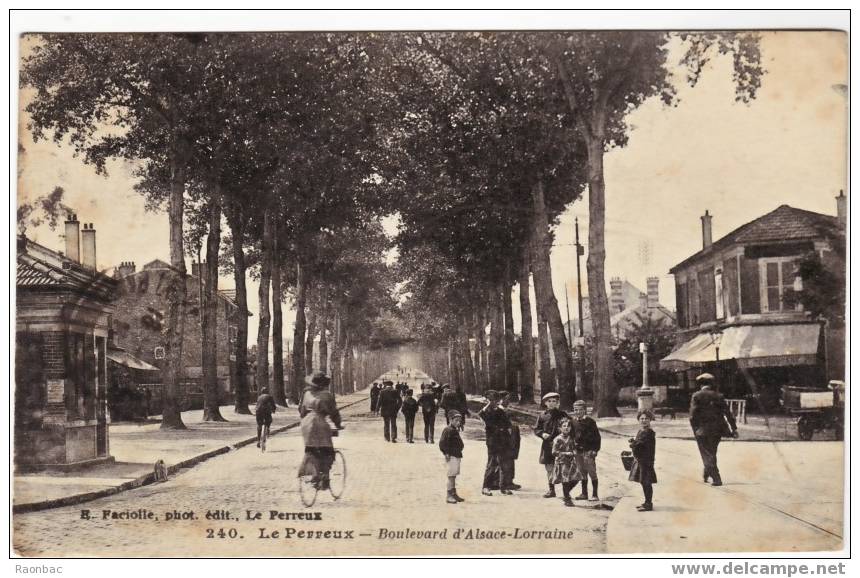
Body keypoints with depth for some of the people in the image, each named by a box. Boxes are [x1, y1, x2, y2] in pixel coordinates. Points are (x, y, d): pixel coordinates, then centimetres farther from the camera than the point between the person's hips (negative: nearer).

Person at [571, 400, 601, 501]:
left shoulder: (590, 421, -5)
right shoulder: (573, 422, 9)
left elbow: (597, 436, -4)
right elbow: (572, 435, 19)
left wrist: (595, 449, -9)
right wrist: (573, 444, 4)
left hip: (589, 450, -5)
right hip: (578, 451, 5)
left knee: (592, 472, -2)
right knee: (582, 473, 11)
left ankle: (594, 495, 2)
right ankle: (584, 493, 20)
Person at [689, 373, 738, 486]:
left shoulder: (697, 396, -5)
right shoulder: (717, 396, 5)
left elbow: (693, 416, -10)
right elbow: (728, 413, 0)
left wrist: (695, 430, -4)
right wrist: (734, 428, 0)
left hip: (703, 430, -4)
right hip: (717, 430, 4)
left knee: (707, 455, 2)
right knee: (712, 453, 20)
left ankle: (716, 479, -7)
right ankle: (706, 474, 35)